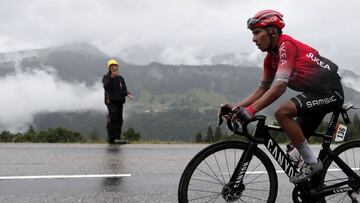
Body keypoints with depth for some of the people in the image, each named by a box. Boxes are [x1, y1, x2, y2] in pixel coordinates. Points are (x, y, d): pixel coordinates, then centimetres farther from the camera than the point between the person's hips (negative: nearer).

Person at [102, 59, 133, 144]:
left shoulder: (120, 78, 14)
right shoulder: (106, 77, 1)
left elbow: (124, 89, 12)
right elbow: (106, 86, -17)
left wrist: (127, 94, -8)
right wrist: (112, 77, -25)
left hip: (119, 101, 6)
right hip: (111, 101, -5)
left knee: (119, 120, 7)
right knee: (113, 119, -16)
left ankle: (117, 138, 15)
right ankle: (112, 138, -16)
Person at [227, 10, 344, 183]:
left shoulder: (286, 45, -20)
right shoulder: (270, 58, 8)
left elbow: (279, 86, -30)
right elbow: (263, 89, 11)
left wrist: (250, 110, -33)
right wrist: (238, 107, -3)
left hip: (330, 91, -10)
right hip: (316, 93, 10)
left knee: (282, 113, -26)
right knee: (296, 144, 10)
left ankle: (312, 163, -14)